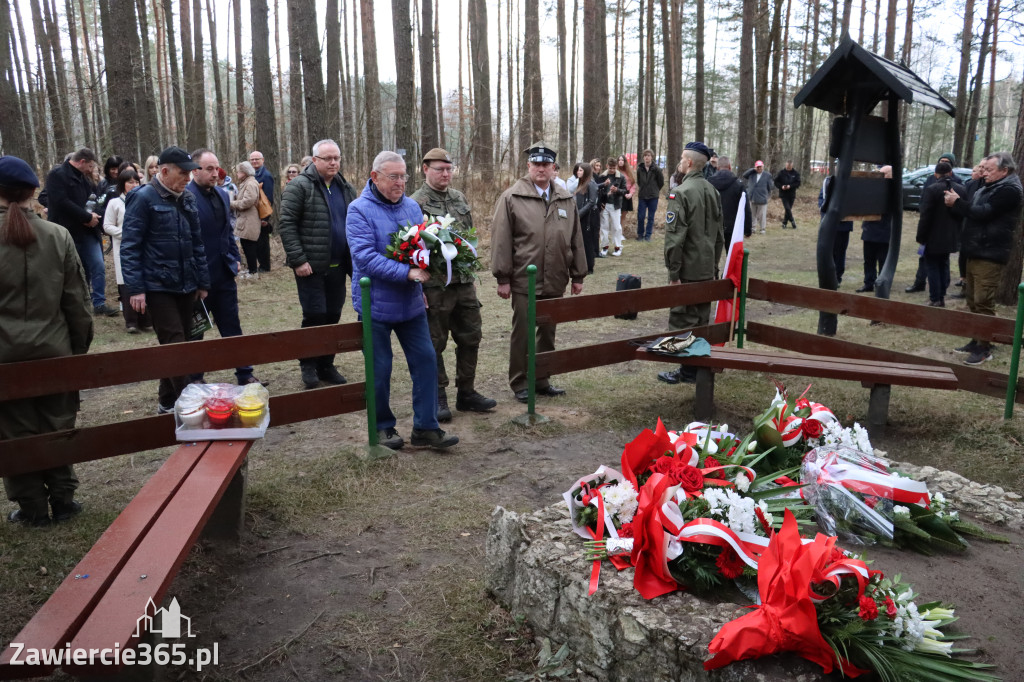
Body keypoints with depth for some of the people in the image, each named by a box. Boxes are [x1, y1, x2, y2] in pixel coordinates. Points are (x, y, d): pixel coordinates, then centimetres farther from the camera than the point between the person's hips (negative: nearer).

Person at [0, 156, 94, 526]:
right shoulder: (58, 235, -4)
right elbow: (77, 300, -1)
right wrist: (80, 347, 8)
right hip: (54, 350, 2)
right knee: (58, 427, 13)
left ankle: (32, 508, 20)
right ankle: (62, 500, 22)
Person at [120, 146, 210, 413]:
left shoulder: (188, 199, 11)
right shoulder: (143, 198, -9)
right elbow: (129, 246, -11)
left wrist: (202, 282, 14)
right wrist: (135, 288, -16)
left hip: (185, 286, 7)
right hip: (158, 287, -7)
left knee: (180, 344, 12)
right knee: (175, 346, -8)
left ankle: (168, 401, 26)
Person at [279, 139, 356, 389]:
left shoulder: (345, 188, 13)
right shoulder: (300, 186, -6)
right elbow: (287, 224, -10)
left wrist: (354, 260, 10)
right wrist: (298, 260, -16)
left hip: (338, 266, 5)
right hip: (311, 266, -5)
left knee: (333, 317, 9)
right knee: (315, 316, -4)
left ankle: (326, 365, 22)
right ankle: (308, 365, 14)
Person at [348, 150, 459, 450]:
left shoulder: (412, 207, 7)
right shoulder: (360, 210, -11)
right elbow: (365, 256, -22)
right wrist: (407, 273, -30)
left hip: (411, 302, 5)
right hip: (376, 305, -5)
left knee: (425, 359, 4)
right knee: (380, 369, 6)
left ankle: (426, 427, 13)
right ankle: (383, 426, 24)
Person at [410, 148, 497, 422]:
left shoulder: (460, 198, 11)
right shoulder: (416, 204, -9)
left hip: (464, 283, 6)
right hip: (434, 286, -6)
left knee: (470, 338, 11)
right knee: (434, 344, 4)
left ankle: (466, 394, 25)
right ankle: (438, 398, 17)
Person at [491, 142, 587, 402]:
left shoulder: (566, 200, 9)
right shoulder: (511, 198, -4)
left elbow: (576, 240, 12)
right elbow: (501, 240, -7)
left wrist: (578, 275, 10)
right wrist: (503, 278, -10)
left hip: (555, 281, 4)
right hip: (524, 281, -4)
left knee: (548, 332, 13)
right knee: (521, 333, 4)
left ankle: (541, 379, 26)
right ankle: (519, 383, 16)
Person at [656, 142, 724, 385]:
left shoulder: (681, 192, -15)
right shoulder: (712, 191, 9)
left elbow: (675, 236, -19)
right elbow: (719, 234, 15)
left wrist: (673, 271, -14)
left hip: (688, 270, -7)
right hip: (708, 269, 7)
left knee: (682, 320, 1)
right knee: (701, 320, 15)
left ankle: (687, 371, 5)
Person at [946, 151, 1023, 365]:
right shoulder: (987, 188, 18)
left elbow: (983, 213, -21)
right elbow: (973, 211, 19)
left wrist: (957, 202, -11)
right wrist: (956, 202, 2)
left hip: (990, 255, -10)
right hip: (976, 252, 10)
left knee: (983, 303, -9)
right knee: (973, 300, 14)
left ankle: (984, 348, -3)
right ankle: (976, 341, 24)